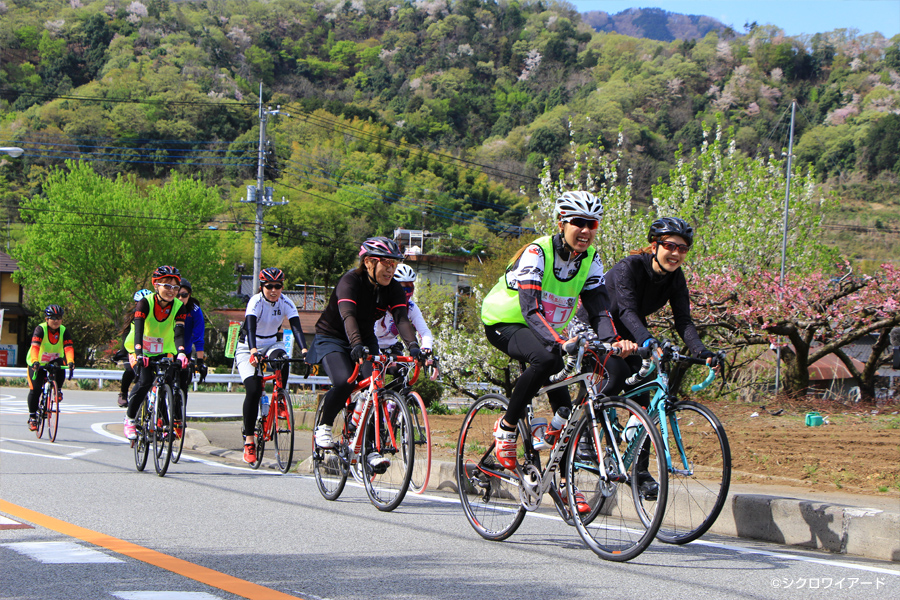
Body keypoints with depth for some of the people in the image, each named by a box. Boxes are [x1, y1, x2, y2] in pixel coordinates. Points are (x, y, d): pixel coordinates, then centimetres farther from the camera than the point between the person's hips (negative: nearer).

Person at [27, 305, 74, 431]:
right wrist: (35, 361, -52)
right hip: (37, 364, -2)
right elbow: (35, 346, -34)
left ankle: (58, 389, -2)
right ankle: (32, 417, 0)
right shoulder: (40, 329, -19)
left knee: (61, 372, -31)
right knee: (35, 389, -15)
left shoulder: (63, 331, -11)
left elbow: (68, 347, -24)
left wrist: (70, 362, -43)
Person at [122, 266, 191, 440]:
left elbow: (179, 333, -25)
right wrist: (139, 354, -49)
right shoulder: (145, 303, -21)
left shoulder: (179, 307, -13)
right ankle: (129, 418, -9)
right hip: (141, 351, -3)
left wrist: (181, 353, -45)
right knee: (145, 381, -26)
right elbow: (138, 330, -32)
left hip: (164, 352, 3)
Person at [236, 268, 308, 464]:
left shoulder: (285, 303, -11)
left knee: (283, 361, -34)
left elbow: (296, 327, -22)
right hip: (248, 348, -3)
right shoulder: (256, 301, -21)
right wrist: (253, 351, -53)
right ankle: (248, 440, -13)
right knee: (253, 390, -21)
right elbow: (250, 326, -36)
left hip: (271, 345, 3)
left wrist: (304, 350, -40)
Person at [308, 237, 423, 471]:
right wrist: (356, 346, -58)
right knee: (344, 381, -30)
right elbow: (348, 315, -41)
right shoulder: (351, 281, -26)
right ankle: (324, 425, -2)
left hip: (365, 339, 5)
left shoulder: (393, 288, -11)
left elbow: (402, 319, -24)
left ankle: (371, 449, -11)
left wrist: (414, 346, -43)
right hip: (332, 338, -5)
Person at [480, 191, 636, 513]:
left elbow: (598, 308, -12)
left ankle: (566, 481, 3)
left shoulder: (590, 260, -7)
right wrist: (559, 342, -54)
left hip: (545, 328, 6)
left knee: (564, 404, -8)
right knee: (546, 359, -36)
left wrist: (613, 341, -33)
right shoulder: (536, 253, -26)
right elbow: (530, 309, -38)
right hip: (505, 324, -6)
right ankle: (506, 429, -18)